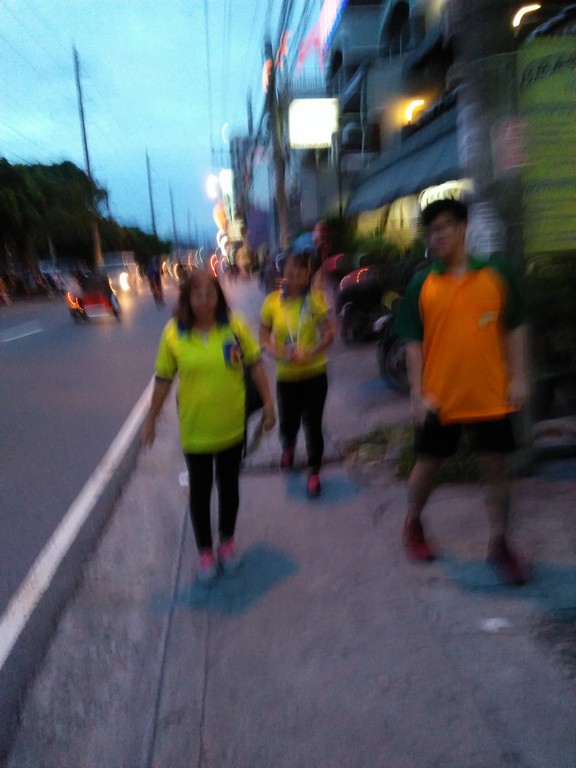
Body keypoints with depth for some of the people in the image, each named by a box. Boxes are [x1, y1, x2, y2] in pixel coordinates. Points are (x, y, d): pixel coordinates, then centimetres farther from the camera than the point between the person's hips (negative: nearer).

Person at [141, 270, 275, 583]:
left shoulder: (235, 326, -10)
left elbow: (255, 366, -1)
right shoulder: (173, 333, -11)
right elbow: (163, 380, -4)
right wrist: (151, 421, 0)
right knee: (200, 489, 13)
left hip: (232, 426, 1)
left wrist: (268, 403, -1)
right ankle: (204, 550, 33)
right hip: (195, 430, -1)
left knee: (229, 486, 17)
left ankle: (227, 541, 41)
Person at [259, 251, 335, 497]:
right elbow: (264, 338, -3)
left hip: (314, 373, -1)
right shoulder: (272, 301, -6)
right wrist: (280, 354, -21)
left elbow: (329, 332, -12)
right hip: (286, 375, 1)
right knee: (287, 423, 12)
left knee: (313, 424, 4)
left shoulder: (315, 298, -7)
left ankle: (314, 473, 24)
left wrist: (311, 353, -27)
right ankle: (288, 447, 49)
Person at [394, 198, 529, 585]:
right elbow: (414, 343, -1)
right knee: (428, 465, 13)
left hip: (491, 395, 1)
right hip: (440, 396, 0)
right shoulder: (421, 284, -1)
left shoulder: (495, 276, 0)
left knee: (496, 467, 9)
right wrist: (417, 393, -6)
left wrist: (518, 378, -1)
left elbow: (514, 330, 5)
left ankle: (499, 544, 25)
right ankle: (413, 523, 38)